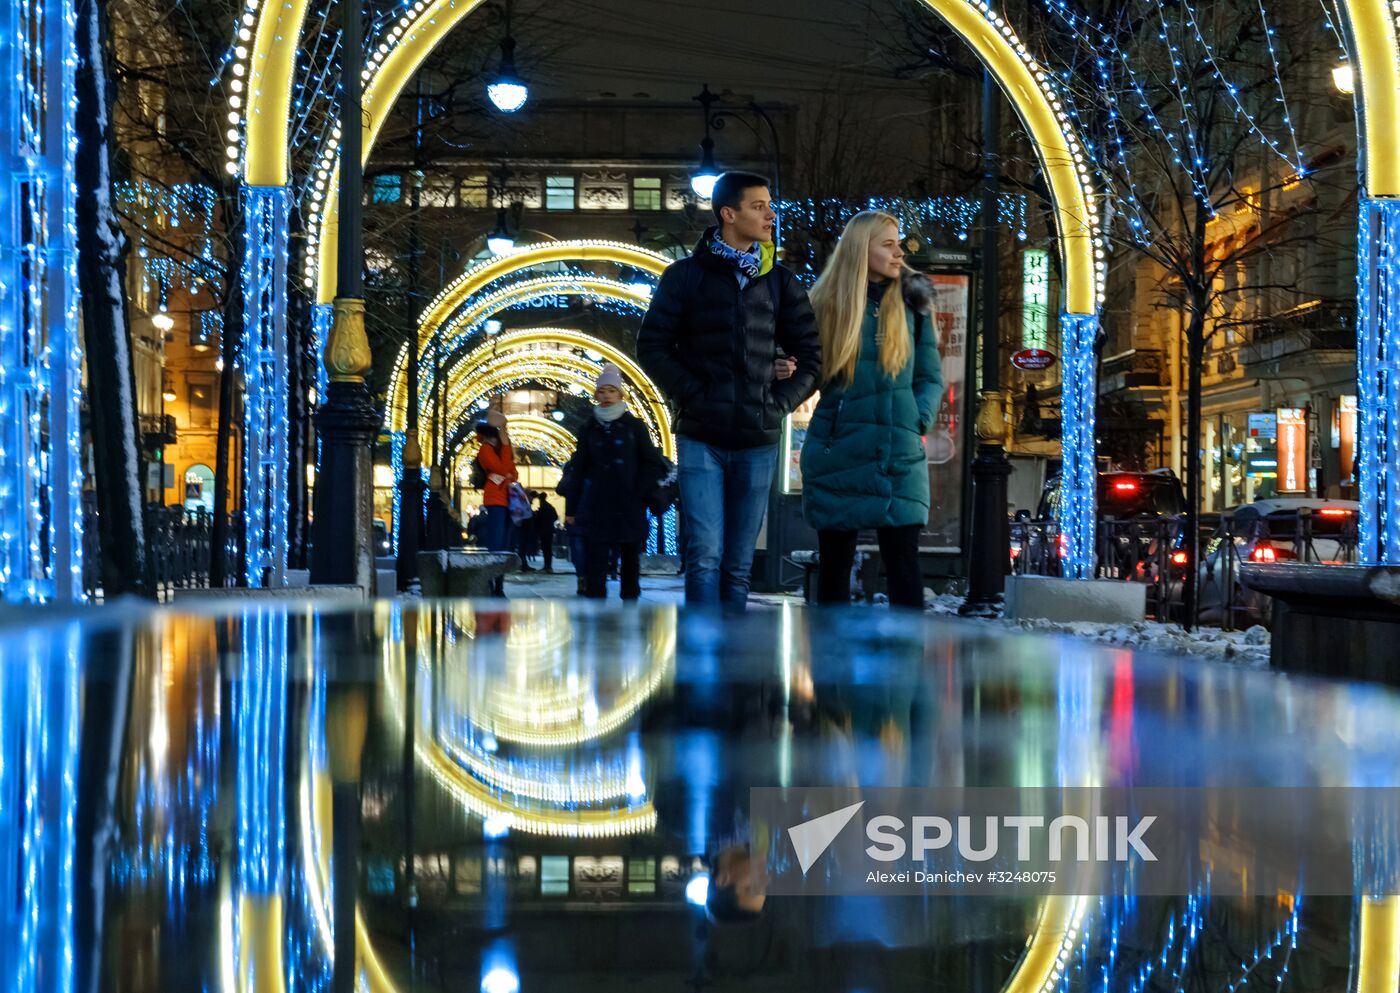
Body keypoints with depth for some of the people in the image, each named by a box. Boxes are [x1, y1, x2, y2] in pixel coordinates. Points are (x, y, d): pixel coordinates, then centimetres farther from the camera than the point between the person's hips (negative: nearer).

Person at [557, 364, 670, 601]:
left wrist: (640, 492, -5)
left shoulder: (634, 426, 4)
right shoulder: (589, 430, 9)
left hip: (630, 506, -1)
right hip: (596, 507, 1)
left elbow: (652, 463, 5)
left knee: (630, 557, 4)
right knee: (594, 560, -5)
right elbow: (578, 470, 10)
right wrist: (571, 508, 7)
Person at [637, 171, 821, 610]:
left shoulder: (780, 282, 12)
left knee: (738, 567, 6)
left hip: (758, 441, 3)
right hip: (701, 437, -3)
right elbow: (653, 346, 2)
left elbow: (810, 355, 15)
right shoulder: (686, 276, 4)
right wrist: (693, 394, -8)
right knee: (705, 557, -10)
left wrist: (781, 402, 2)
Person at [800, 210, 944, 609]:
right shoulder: (828, 303, 5)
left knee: (902, 559, -5)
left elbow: (931, 377, 8)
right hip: (835, 452, 1)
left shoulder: (910, 302, 6)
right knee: (834, 562, 7)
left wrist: (918, 423, -6)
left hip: (897, 455, 0)